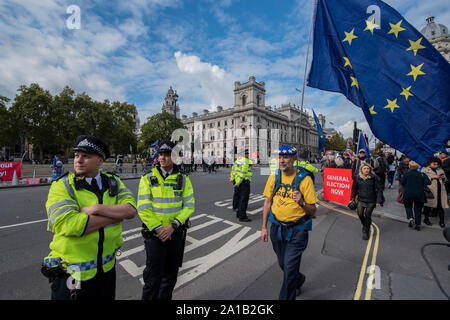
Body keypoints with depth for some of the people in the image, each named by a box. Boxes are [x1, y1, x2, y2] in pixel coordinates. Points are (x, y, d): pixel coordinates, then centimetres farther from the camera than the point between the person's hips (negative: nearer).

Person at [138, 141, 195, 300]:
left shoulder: (183, 179, -2)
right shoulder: (148, 178, -5)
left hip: (176, 232, 2)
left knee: (171, 274, 18)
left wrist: (173, 226, -15)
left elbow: (189, 205, -5)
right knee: (153, 276, 4)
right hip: (154, 233, -2)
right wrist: (158, 229, -15)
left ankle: (165, 297, 41)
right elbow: (143, 208, -9)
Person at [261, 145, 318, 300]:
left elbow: (312, 211, -8)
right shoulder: (274, 177, -2)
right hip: (277, 228, 5)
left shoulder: (304, 179, -13)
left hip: (297, 230, -4)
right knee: (283, 264, 22)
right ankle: (298, 279, 54)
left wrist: (301, 202, -29)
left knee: (289, 269, 0)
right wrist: (264, 227, 7)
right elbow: (268, 202, 6)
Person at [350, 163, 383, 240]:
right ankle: (364, 225, 29)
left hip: (371, 201, -2)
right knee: (360, 214, -5)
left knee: (367, 215, 6)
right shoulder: (357, 178, -1)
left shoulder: (374, 177, -9)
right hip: (361, 199, 2)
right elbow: (354, 189, 10)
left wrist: (378, 201, -10)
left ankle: (366, 232, 26)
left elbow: (379, 189, -6)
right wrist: (352, 198, 8)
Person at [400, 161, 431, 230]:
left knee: (408, 206, 16)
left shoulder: (406, 174, -7)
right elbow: (428, 182, -9)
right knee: (418, 209, 11)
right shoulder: (421, 174, -2)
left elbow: (402, 183, -6)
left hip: (408, 194, -2)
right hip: (419, 194, 2)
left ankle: (411, 218, -7)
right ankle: (418, 225, 14)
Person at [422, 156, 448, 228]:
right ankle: (426, 219, 16)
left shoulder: (440, 170, 18)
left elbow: (445, 180, 23)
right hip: (430, 190, -4)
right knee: (428, 204, 2)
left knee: (441, 205, 1)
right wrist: (432, 177, -16)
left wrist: (443, 178, 1)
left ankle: (442, 221, 10)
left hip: (440, 190, 4)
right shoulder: (425, 169, 2)